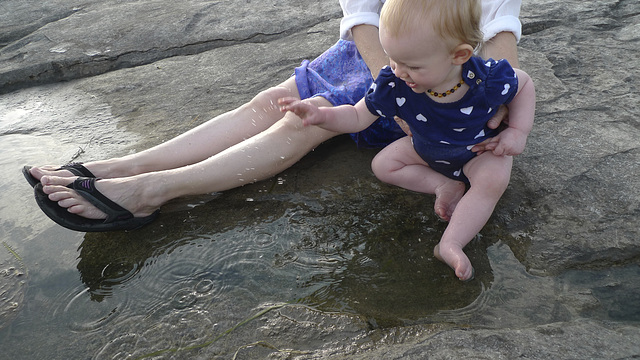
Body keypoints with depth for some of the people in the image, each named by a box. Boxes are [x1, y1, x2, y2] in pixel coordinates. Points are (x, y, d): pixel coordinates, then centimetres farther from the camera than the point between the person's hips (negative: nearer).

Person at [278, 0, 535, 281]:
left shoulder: (490, 78, -34)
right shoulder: (394, 84, -30)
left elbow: (525, 84, -11)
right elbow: (358, 117, -21)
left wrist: (518, 132, -23)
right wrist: (321, 116, -41)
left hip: (479, 151, -4)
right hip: (426, 150, 4)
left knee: (494, 180, -33)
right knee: (382, 165, -7)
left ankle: (451, 244, -32)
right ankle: (445, 187, -12)